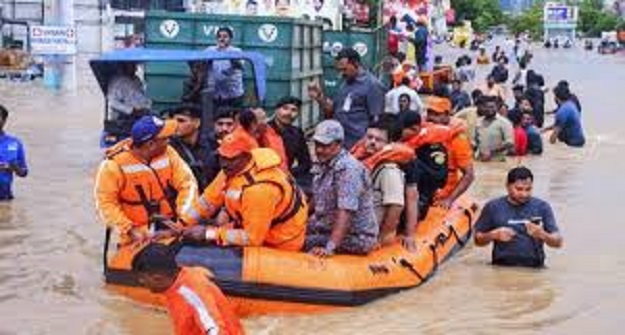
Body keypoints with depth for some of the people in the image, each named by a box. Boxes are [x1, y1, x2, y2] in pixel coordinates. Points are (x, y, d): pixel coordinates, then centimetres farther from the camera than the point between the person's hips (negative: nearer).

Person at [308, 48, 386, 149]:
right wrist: (320, 97, 7)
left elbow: (376, 119, -12)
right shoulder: (345, 85, 18)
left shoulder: (372, 84, -7)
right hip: (339, 144, 8)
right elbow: (331, 112, 23)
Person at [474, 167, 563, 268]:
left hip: (533, 268, 1)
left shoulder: (542, 207, 9)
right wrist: (494, 235, -5)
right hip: (502, 267, 0)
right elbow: (478, 240, 14)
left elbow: (558, 242, 5)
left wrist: (542, 235, -15)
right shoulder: (492, 207, 9)